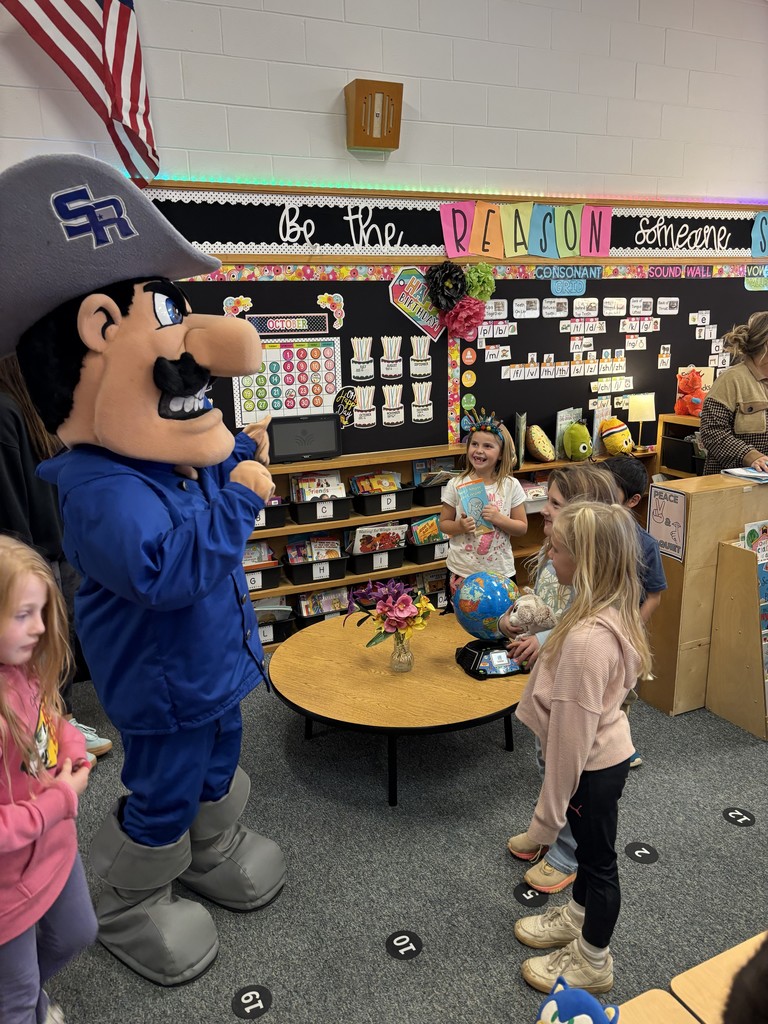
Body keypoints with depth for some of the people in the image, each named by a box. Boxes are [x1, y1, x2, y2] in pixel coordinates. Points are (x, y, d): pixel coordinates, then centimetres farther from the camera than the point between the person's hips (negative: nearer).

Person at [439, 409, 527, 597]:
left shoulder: (511, 486, -4)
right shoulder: (456, 484, -4)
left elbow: (522, 528, 1)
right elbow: (444, 523, 3)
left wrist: (499, 519, -17)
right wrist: (459, 527, -17)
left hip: (500, 570, 0)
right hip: (462, 570, 0)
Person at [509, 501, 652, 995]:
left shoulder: (586, 639, -37)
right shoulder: (614, 612, -8)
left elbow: (572, 736, -29)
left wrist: (546, 817, -19)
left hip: (593, 767, -8)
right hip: (606, 751, 8)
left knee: (598, 860, 16)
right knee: (589, 847, 29)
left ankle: (593, 963, 42)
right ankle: (578, 919, 55)